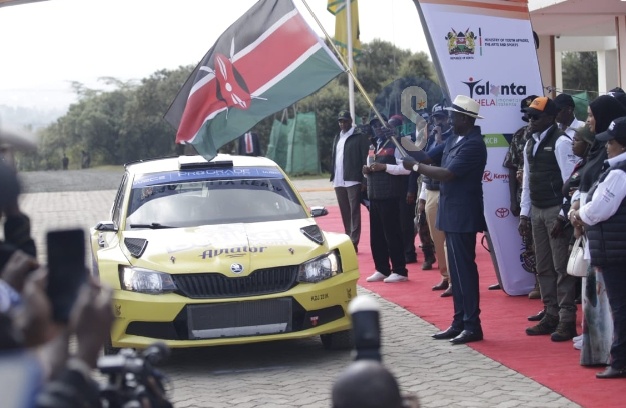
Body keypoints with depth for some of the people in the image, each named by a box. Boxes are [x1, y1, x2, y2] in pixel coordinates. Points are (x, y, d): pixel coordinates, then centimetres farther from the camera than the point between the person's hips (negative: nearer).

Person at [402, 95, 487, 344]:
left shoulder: (473, 145, -17)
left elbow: (447, 174, -22)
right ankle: (459, 322, 19)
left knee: (464, 269, -7)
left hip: (463, 215, -10)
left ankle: (472, 325, -2)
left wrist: (416, 166, -14)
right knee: (456, 270, 13)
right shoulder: (454, 139, 12)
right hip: (452, 213, 10)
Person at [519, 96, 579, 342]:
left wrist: (563, 216, -17)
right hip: (536, 211, 8)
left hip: (556, 211, -8)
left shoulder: (560, 142, -10)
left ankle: (567, 320, -2)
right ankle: (551, 315, 19)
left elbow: (570, 180, -14)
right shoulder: (530, 145, 13)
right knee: (543, 267, 11)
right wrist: (524, 213, 13)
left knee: (562, 266, -6)